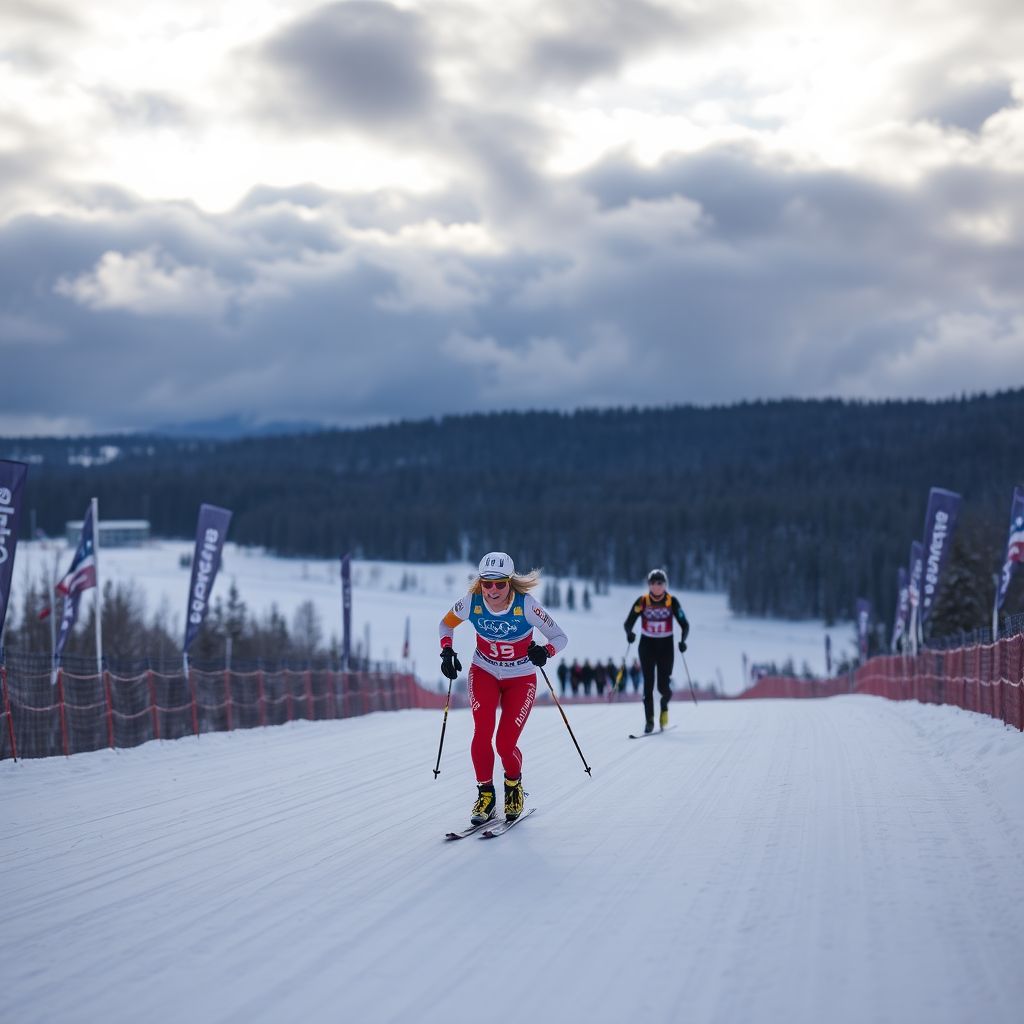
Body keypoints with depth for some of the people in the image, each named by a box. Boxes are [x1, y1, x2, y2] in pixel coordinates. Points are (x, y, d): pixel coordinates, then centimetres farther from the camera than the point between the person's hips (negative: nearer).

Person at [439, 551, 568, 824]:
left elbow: (559, 637, -18)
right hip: (484, 673, 2)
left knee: (505, 744, -9)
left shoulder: (525, 605, -25)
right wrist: (447, 653, -14)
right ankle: (485, 794, 0)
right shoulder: (472, 602, -18)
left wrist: (544, 651, -38)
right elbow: (446, 624, 3)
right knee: (482, 733, -19)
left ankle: (513, 782, 25)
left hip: (520, 678, -1)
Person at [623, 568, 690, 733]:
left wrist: (683, 640, -21)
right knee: (648, 682, -10)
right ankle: (649, 720, -5)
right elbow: (628, 622, -7)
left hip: (666, 645, 0)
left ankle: (665, 703, 30)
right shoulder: (642, 601, -7)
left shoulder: (672, 602, -7)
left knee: (663, 685, -5)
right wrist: (629, 633, -28)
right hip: (647, 644, 0)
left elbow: (684, 624, -4)